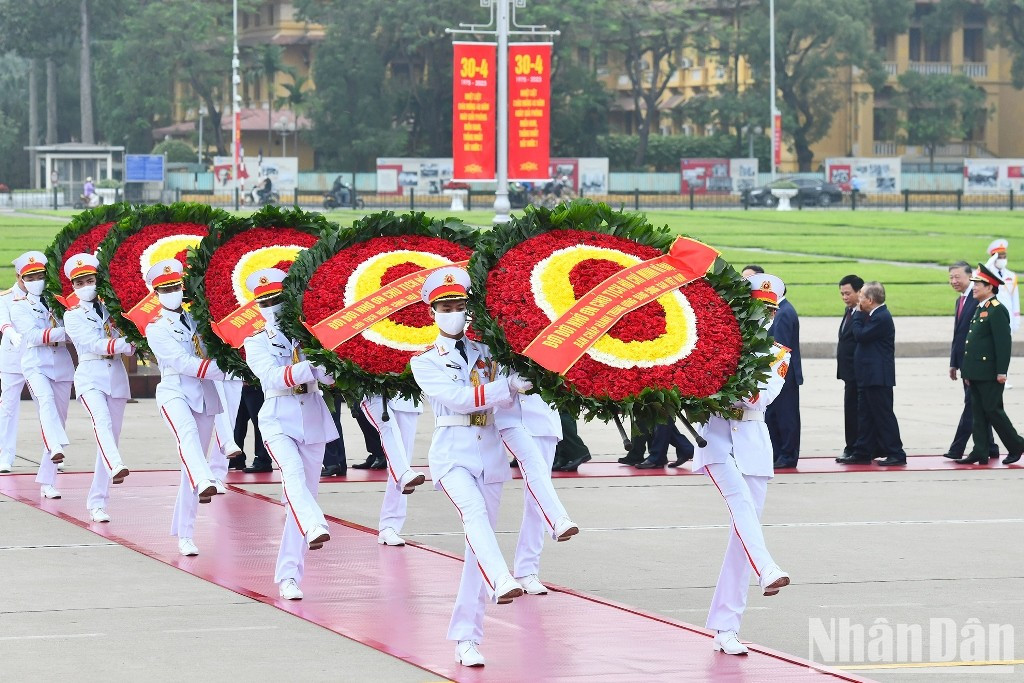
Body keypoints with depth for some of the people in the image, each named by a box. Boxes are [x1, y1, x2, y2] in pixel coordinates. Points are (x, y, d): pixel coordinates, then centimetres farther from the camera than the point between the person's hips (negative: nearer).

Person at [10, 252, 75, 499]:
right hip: (36, 365, -4)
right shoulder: (19, 307, 5)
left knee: (59, 418, 3)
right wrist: (64, 332, -21)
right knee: (46, 400, -33)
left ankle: (47, 482, 9)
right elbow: (33, 335, -11)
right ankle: (55, 447, -55)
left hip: (62, 365, 4)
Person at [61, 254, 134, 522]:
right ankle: (115, 467, -56)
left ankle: (97, 503, 6)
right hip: (90, 376, -4)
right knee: (101, 421, -30)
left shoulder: (110, 309, 14)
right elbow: (92, 344, -10)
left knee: (112, 436, 2)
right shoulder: (72, 316, 5)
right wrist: (122, 344, -21)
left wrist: (131, 344, -14)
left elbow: (127, 346, 8)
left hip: (116, 376, 4)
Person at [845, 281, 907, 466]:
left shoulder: (882, 317, -17)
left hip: (878, 376, -10)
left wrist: (858, 314, -7)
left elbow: (860, 335, -19)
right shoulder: (875, 316, 13)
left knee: (883, 415, -5)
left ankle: (896, 454, -1)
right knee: (865, 415, 12)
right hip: (869, 375, 10)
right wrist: (860, 314, 4)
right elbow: (861, 336, 13)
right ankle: (862, 453, 17)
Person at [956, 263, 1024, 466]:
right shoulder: (980, 309, 15)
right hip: (976, 372, 9)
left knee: (993, 411, -3)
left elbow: (1003, 342, -18)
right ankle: (980, 453, 8)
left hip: (989, 373, -9)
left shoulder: (997, 310, -14)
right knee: (978, 413, 7)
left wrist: (1001, 371, -20)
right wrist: (967, 371, 19)